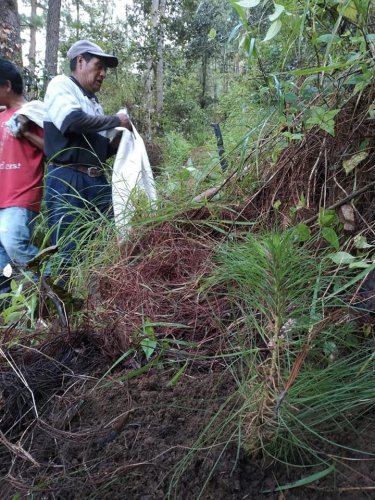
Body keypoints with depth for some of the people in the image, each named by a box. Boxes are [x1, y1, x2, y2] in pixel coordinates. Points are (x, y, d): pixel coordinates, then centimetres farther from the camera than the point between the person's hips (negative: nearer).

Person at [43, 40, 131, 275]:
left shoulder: (93, 101, 21)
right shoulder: (61, 85, 1)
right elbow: (73, 121, -20)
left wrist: (116, 143, 7)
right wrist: (116, 120, -8)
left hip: (98, 182, 8)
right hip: (67, 181, -8)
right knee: (68, 254, -5)